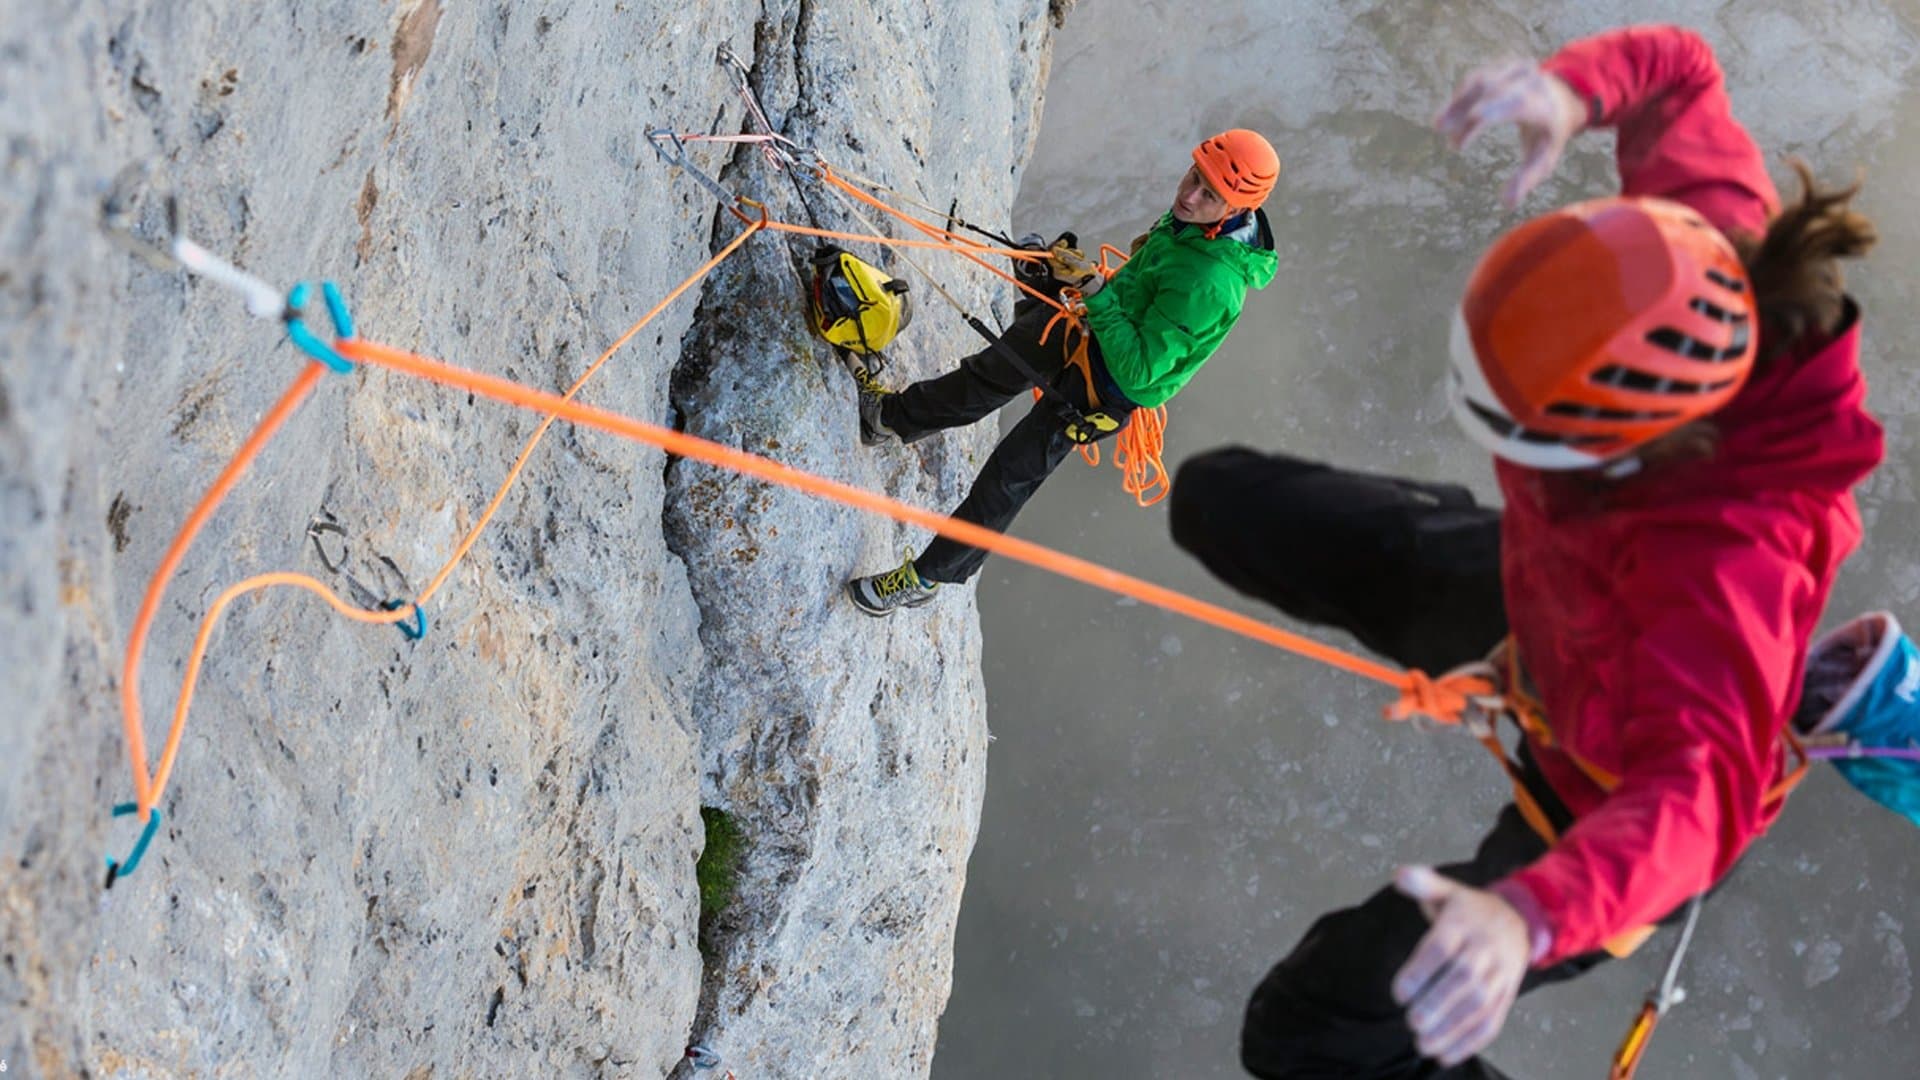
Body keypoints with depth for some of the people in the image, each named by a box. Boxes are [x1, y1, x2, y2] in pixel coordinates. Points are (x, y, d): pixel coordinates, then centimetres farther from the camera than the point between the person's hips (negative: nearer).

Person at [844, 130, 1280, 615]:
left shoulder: (1209, 285, -40)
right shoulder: (1189, 214, -14)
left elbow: (1137, 372, -37)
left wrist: (1098, 295, -38)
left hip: (1105, 384, -7)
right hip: (1086, 325, 8)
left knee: (1010, 475, 2)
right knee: (987, 375, 26)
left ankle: (925, 578, 20)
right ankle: (892, 418, 53)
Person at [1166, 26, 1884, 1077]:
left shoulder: (1728, 560, -47)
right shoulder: (1715, 249, -30)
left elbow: (1694, 799, -56)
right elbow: (1678, 69, -12)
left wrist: (1526, 914, -74)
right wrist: (1575, 86, -33)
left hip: (1618, 789, -7)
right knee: (1224, 502, 16)